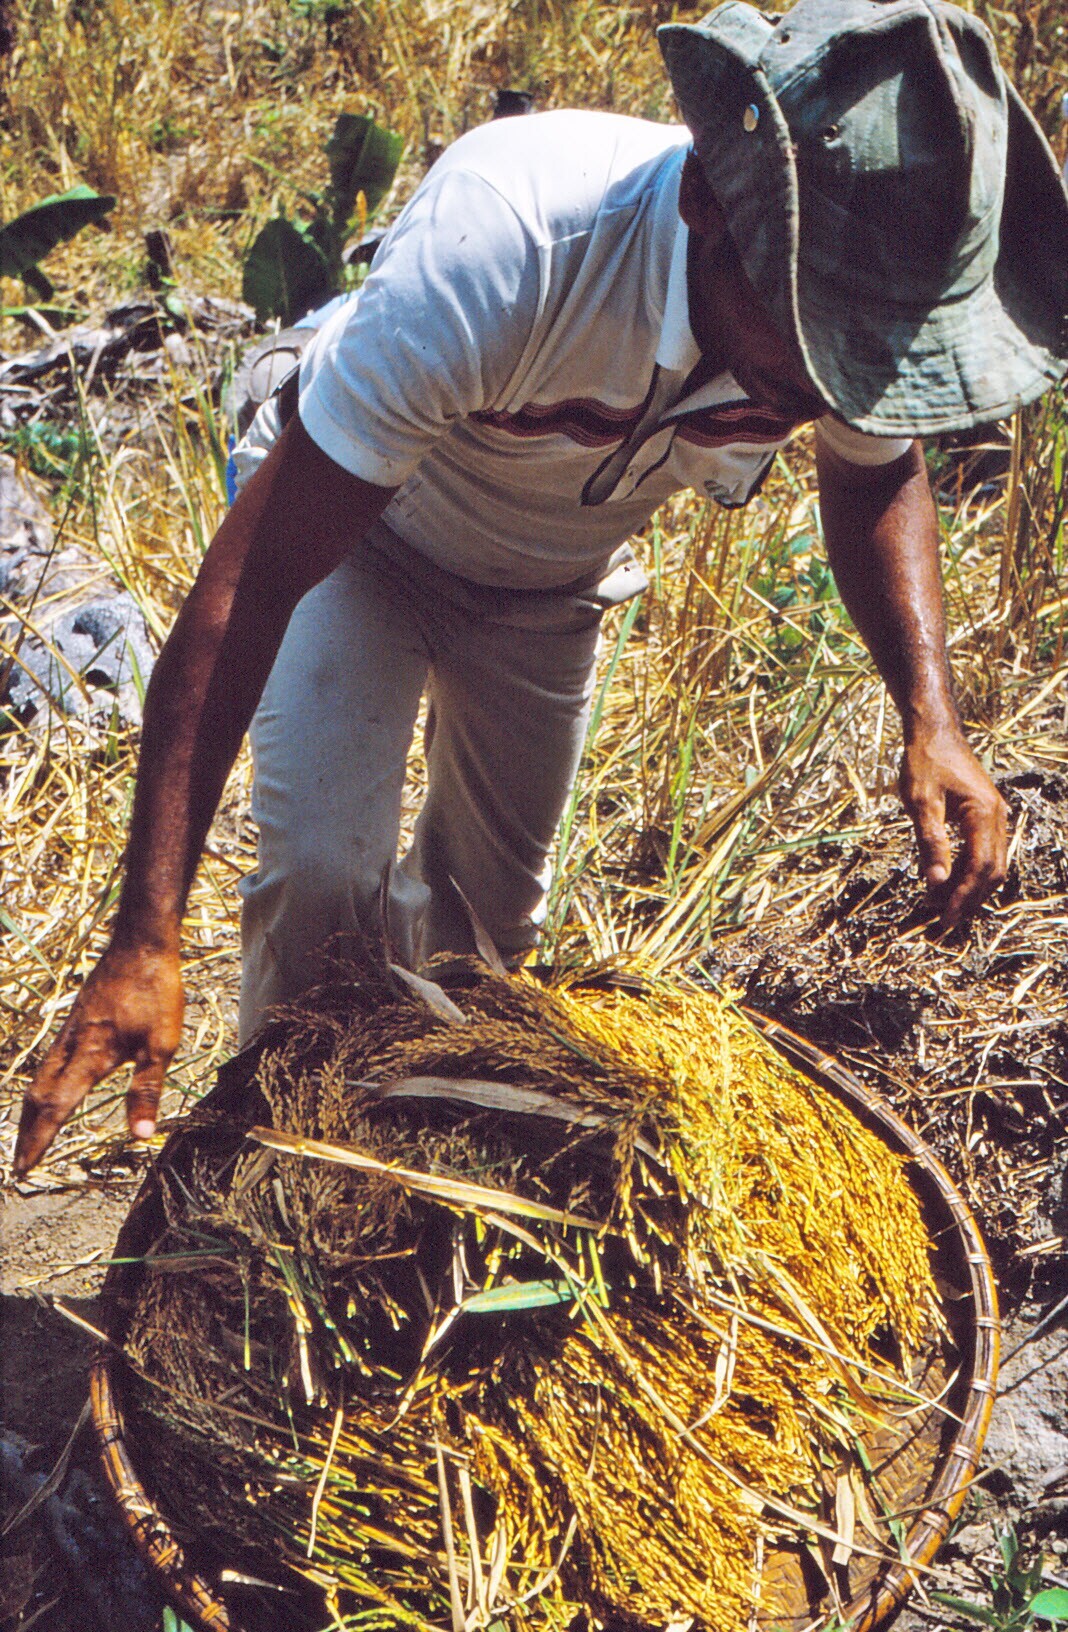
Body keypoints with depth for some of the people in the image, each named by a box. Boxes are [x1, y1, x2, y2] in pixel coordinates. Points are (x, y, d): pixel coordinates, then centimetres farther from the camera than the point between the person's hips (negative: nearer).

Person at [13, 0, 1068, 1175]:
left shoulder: (859, 294, -29)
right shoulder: (500, 242, -45)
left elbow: (878, 475, -4)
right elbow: (248, 585, -42)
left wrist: (930, 715, -22)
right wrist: (145, 939, -44)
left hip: (552, 578, 4)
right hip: (351, 526, -4)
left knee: (493, 902, 15)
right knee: (322, 869, -22)